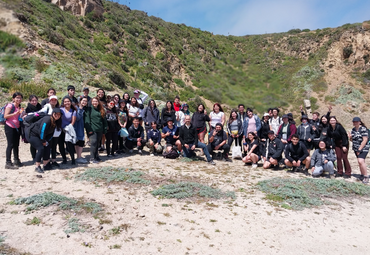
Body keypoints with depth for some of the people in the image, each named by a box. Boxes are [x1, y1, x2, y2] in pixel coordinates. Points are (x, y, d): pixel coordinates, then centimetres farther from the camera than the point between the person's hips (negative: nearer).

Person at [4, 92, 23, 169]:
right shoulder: (10, 106, -9)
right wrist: (15, 113, -22)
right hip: (10, 127, -7)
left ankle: (16, 161, 22)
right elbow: (5, 116, -15)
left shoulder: (19, 107, 12)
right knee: (10, 145, -7)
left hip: (17, 127, 7)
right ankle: (8, 163, -2)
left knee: (16, 145, 12)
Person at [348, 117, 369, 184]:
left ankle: (366, 176, -7)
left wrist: (359, 149, -17)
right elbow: (352, 140, 16)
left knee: (361, 161, -19)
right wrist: (350, 137, -7)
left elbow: (365, 140, -16)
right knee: (360, 161, 11)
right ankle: (362, 175, 22)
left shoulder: (363, 129, -13)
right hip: (356, 148, 7)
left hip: (363, 148, -7)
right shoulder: (353, 129, 9)